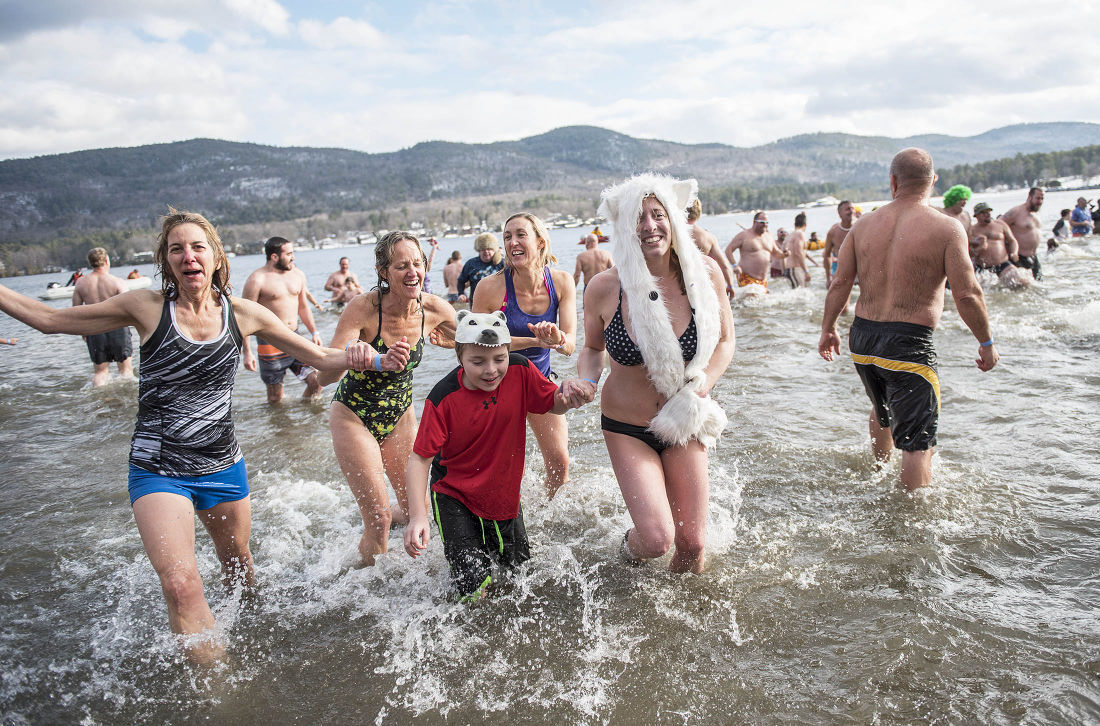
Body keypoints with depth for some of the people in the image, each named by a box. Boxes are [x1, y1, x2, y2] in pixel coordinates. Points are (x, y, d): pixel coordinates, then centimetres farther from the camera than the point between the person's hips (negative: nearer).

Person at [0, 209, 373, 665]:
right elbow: (48, 319, 3)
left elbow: (318, 357, 1)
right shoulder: (147, 307, -7)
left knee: (239, 570, 21)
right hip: (158, 469, -2)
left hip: (223, 466, 3)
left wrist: (354, 358, -19)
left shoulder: (243, 314, -3)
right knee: (180, 585, -18)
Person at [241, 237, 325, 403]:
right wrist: (247, 352, -14)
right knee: (275, 398, 2)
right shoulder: (257, 280, -11)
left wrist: (314, 332, 11)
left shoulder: (298, 274, 9)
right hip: (270, 344, -5)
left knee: (316, 382, -2)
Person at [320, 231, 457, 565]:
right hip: (353, 415, -4)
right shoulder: (363, 308, -27)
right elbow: (325, 374, -36)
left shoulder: (434, 309, -15)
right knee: (379, 519, -5)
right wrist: (376, 360, -53)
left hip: (400, 415, 5)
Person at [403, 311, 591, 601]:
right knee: (473, 590, -9)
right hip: (454, 495, -4)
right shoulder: (443, 398, -25)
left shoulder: (519, 371, -17)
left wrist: (567, 395, -29)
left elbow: (553, 405, -4)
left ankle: (487, 542, 49)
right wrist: (417, 516, -31)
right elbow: (420, 459, -21)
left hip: (504, 492, 4)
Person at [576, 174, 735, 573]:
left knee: (692, 543, 6)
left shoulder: (704, 273, -12)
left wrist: (704, 383, -14)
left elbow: (725, 340, 3)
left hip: (684, 425, 2)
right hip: (627, 427, -2)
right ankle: (630, 544, 25)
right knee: (657, 539, -15)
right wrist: (585, 382, -16)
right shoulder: (603, 288, -15)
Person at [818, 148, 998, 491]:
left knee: (882, 412, 32)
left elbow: (840, 283, 5)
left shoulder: (865, 224, 4)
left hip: (862, 337, 6)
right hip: (908, 345, -6)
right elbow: (967, 295, -12)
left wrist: (828, 329, 16)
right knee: (917, 443, 1)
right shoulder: (946, 228, -10)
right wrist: (987, 343, 2)